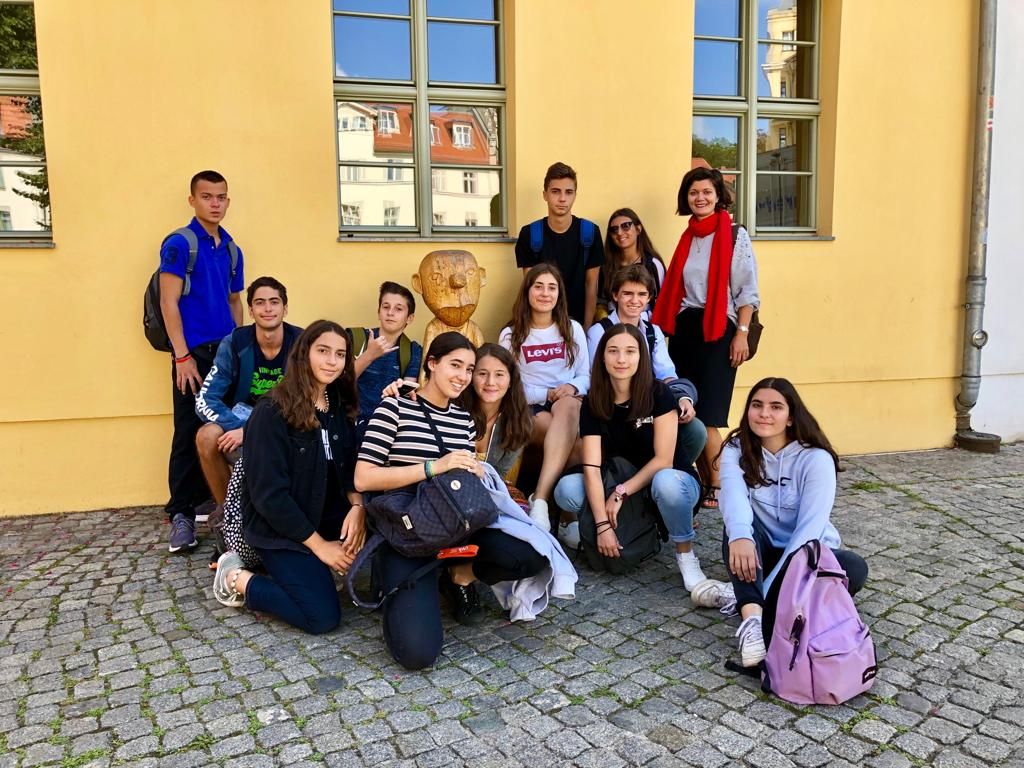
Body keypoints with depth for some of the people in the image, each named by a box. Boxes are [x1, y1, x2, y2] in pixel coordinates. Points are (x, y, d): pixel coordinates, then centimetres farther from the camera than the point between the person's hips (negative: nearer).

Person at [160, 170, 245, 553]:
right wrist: (182, 356, -13)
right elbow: (169, 303, -9)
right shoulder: (179, 244, -4)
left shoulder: (232, 250, 13)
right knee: (190, 433, -2)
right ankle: (181, 514, 8)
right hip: (193, 353, -5)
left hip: (227, 352, 5)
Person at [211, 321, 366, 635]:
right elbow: (268, 493, -21)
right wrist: (319, 546, -18)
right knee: (323, 617, -15)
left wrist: (357, 506, -18)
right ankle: (237, 578, 6)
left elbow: (349, 468, 4)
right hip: (279, 526, -7)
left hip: (326, 519, 7)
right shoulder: (272, 412, -19)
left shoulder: (339, 408, 3)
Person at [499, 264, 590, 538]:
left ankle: (539, 502, -48)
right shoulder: (511, 335, 8)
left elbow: (586, 375, 11)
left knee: (568, 406, -40)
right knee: (572, 438, -36)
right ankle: (572, 515, -35)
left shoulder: (573, 329, 14)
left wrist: (572, 388, -13)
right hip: (530, 410, -1)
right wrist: (547, 394, -12)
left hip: (570, 404, 1)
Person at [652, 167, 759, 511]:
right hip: (684, 329, 6)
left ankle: (717, 487, 2)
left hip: (717, 330, -6)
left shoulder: (736, 236, -2)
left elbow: (747, 291, -5)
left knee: (706, 415, -9)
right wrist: (672, 328, 12)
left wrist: (741, 333, -13)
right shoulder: (687, 238, 14)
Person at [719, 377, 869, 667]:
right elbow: (733, 494, -30)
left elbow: (809, 526, -26)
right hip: (760, 550, 1)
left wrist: (769, 587, -37)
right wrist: (739, 535, -53)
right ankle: (751, 618, -47)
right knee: (739, 524, -31)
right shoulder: (737, 450, -9)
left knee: (854, 568, -31)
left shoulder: (816, 459, -16)